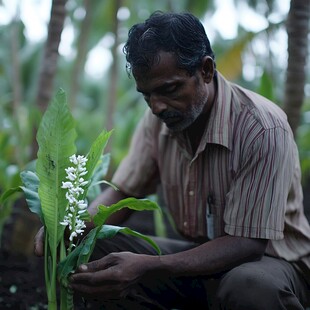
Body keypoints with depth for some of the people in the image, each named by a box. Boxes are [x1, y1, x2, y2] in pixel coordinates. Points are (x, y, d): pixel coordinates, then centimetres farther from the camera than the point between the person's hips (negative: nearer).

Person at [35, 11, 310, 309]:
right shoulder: (159, 119, -6)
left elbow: (246, 244, -26)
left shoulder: (263, 129, -25)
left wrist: (149, 268, -38)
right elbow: (123, 192, 4)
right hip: (198, 255, 5)